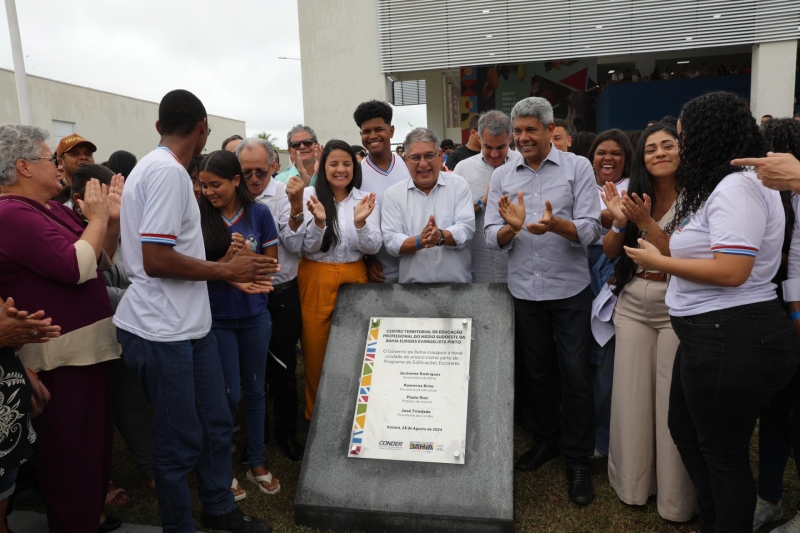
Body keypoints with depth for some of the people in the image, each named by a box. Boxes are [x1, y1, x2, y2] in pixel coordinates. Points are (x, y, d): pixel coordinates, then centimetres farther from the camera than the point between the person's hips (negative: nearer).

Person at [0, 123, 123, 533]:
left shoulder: (53, 209, 11)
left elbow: (101, 260, 15)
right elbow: (77, 266, -27)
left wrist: (113, 219, 1)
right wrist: (98, 218, -13)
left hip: (89, 345, 10)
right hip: (60, 359, -10)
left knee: (96, 443, 23)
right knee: (71, 456, 5)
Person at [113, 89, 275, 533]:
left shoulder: (159, 168, 14)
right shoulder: (167, 172, -18)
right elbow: (155, 260, -24)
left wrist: (230, 271, 16)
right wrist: (225, 270, -13)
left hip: (190, 323, 10)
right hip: (162, 330, -10)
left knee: (216, 425, 17)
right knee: (181, 442, 6)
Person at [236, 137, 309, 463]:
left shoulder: (285, 196, -7)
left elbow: (295, 245, -16)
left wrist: (296, 208, -28)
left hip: (282, 295, -2)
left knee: (282, 368, 7)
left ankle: (286, 433, 27)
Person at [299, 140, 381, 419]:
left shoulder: (366, 199, 1)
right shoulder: (311, 198, -2)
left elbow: (373, 248, -4)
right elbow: (308, 248, -5)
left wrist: (360, 222, -23)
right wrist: (319, 221, -23)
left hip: (354, 278, 1)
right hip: (316, 280, -1)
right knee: (316, 349, 7)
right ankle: (316, 412, 25)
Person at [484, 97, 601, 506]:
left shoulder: (578, 168, -3)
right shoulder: (501, 176, 5)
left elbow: (590, 230, -11)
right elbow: (493, 238, 0)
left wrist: (555, 223, -31)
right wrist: (511, 227, -23)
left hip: (570, 290, -3)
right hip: (524, 290, 3)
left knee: (576, 377, 2)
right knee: (535, 372, 16)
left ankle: (579, 461, 19)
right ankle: (547, 441, 37)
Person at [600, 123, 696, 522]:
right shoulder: (633, 195, 5)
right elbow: (610, 253, 4)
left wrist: (646, 223, -23)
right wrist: (619, 221, -12)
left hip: (676, 307, -4)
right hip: (632, 306, 4)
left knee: (672, 402, 2)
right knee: (631, 397, 10)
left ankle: (675, 498, 23)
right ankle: (632, 484, 30)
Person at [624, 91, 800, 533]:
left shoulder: (738, 186, -18)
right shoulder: (719, 187, 16)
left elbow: (731, 271, -26)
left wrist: (659, 262, -16)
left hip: (734, 340, -12)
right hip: (710, 335, 12)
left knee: (723, 451, 6)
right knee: (685, 430, 24)